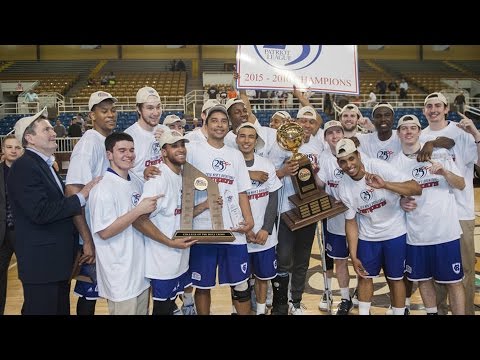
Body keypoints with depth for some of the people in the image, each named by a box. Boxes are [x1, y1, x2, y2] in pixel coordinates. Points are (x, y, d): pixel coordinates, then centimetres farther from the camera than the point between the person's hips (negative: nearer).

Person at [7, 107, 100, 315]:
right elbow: (40, 212, -25)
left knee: (61, 309, 18)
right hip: (40, 263, -9)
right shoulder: (23, 167, -16)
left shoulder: (44, 165, 14)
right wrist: (80, 197, -19)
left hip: (57, 259, 9)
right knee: (43, 309, 3)